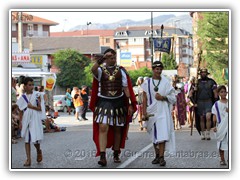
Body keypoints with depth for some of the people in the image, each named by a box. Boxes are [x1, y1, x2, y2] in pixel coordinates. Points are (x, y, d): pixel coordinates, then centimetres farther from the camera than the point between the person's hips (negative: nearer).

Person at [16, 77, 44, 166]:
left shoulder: (36, 95, 0)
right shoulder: (22, 97, 7)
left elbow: (40, 108, 0)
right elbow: (21, 110, 10)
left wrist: (32, 106, -15)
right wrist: (20, 121, 6)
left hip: (35, 119, -2)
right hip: (26, 119, 3)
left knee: (35, 139, -8)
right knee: (27, 139, 2)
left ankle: (38, 151, 24)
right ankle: (28, 159, 5)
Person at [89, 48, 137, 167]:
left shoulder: (121, 71, 6)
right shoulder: (100, 70, 0)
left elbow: (126, 88, 6)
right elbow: (93, 70, -26)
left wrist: (130, 104, 0)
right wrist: (102, 59, -33)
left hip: (118, 102, 3)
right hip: (103, 102, -2)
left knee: (117, 130, 10)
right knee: (103, 128, -15)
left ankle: (116, 155, 24)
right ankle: (102, 156, -19)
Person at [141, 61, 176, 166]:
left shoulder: (166, 82, 4)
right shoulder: (147, 83, 6)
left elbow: (173, 97, 6)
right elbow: (144, 99, 5)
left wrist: (163, 97, -11)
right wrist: (144, 113, -4)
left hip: (163, 111, -2)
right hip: (151, 111, 2)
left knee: (162, 134, -14)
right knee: (154, 135, 9)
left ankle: (161, 157, -15)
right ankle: (157, 155, 20)